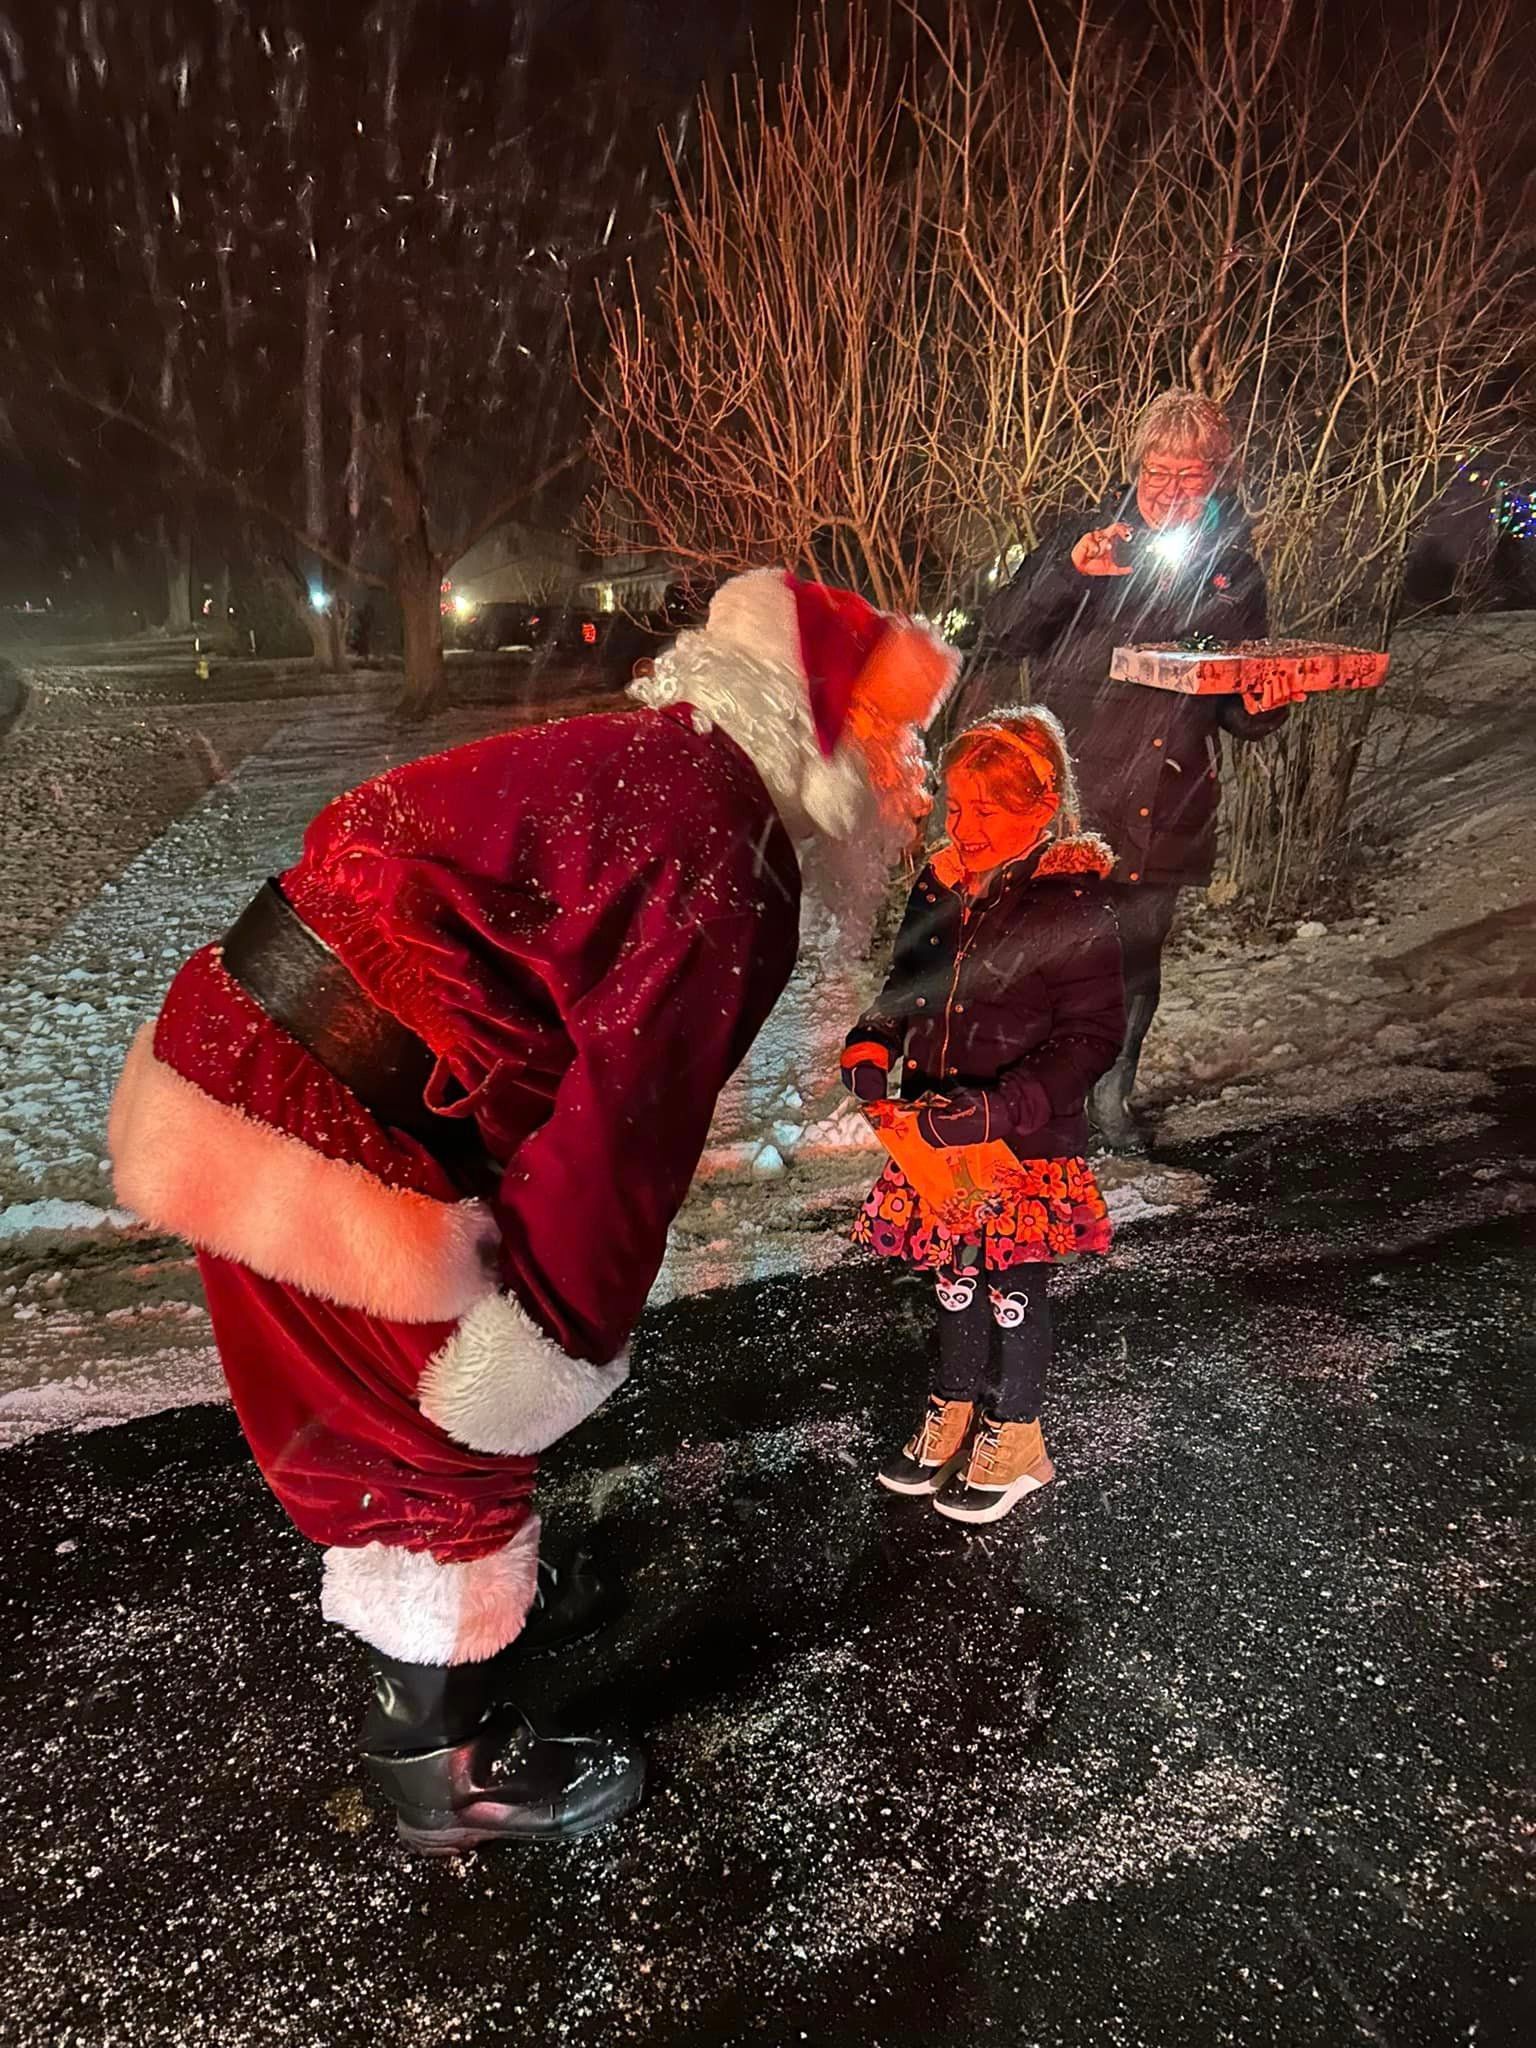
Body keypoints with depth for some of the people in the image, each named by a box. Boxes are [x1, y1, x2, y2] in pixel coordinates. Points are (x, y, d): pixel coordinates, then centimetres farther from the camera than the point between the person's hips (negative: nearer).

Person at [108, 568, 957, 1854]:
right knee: (454, 1425, 8)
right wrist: (553, 1326, -14)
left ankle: (471, 1593, 52)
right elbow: (633, 1107, -22)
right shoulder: (727, 850, -18)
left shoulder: (640, 760, 11)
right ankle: (448, 1769, 28)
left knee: (385, 1400, 27)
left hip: (249, 1059, 10)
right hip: (328, 1138, -10)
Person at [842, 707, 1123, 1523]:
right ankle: (953, 1413, 40)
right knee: (952, 1272, 20)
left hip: (1026, 1140, -5)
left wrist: (996, 1109, -26)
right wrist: (870, 1048, -5)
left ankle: (1016, 1438, 31)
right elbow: (906, 988, 16)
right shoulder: (940, 888, 2)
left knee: (1011, 1284, 10)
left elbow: (1090, 1036, -17)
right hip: (939, 1129, 6)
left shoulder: (1070, 905, -17)